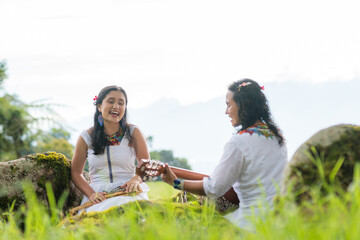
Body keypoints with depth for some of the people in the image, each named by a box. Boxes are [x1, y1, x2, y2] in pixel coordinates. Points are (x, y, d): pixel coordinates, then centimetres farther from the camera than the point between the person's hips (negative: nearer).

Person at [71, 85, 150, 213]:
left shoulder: (133, 133, 6)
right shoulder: (86, 137, 7)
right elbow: (76, 172, 14)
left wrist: (136, 179, -16)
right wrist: (91, 194, -4)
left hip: (128, 194, 0)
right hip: (98, 195, 0)